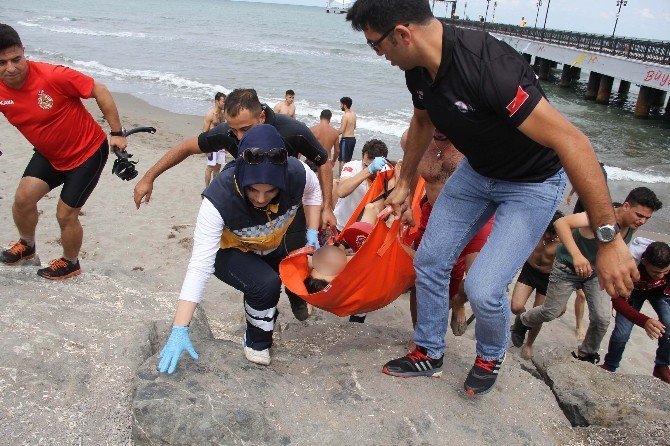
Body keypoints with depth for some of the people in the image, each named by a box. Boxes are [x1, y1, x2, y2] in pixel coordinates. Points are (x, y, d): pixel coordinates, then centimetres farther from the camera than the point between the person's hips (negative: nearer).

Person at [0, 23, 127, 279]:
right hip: (48, 155, 6)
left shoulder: (53, 76, -29)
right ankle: (26, 246, 28)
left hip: (88, 152, -5)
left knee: (65, 213, -1)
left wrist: (117, 133, -15)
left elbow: (100, 91, -19)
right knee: (23, 197, -5)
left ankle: (70, 264, 28)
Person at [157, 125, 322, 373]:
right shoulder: (219, 199, -42)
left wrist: (312, 232, -14)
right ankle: (256, 342, -1)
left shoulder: (296, 174, -32)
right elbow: (200, 265, -41)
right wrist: (179, 330, -44)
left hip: (273, 247, 5)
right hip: (228, 251, -5)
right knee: (266, 285, -29)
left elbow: (312, 191, -5)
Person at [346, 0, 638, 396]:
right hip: (477, 171, 7)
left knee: (483, 288, -15)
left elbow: (573, 143, -37)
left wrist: (609, 239, -36)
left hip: (533, 184, -7)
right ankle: (430, 355, 28)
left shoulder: (487, 66, -38)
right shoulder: (419, 69, -12)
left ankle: (491, 357, 20)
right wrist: (405, 184, 20)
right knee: (430, 261, 6)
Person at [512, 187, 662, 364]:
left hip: (596, 271, 6)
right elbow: (561, 223, -50)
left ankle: (586, 355, 23)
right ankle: (522, 321, 38)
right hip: (568, 268, -6)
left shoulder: (632, 225, -9)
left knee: (602, 318, -4)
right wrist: (576, 255, -60)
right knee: (551, 312, 5)